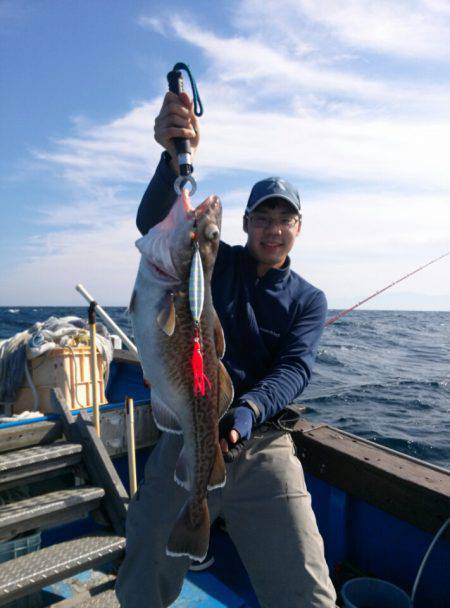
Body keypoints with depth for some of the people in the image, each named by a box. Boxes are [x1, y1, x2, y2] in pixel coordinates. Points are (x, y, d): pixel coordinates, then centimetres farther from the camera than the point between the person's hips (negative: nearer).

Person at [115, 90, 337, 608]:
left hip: (264, 446, 1)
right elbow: (155, 222, -15)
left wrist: (249, 409, -27)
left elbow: (294, 368, -8)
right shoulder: (214, 261, 3)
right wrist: (176, 157, -34)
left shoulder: (309, 300, 7)